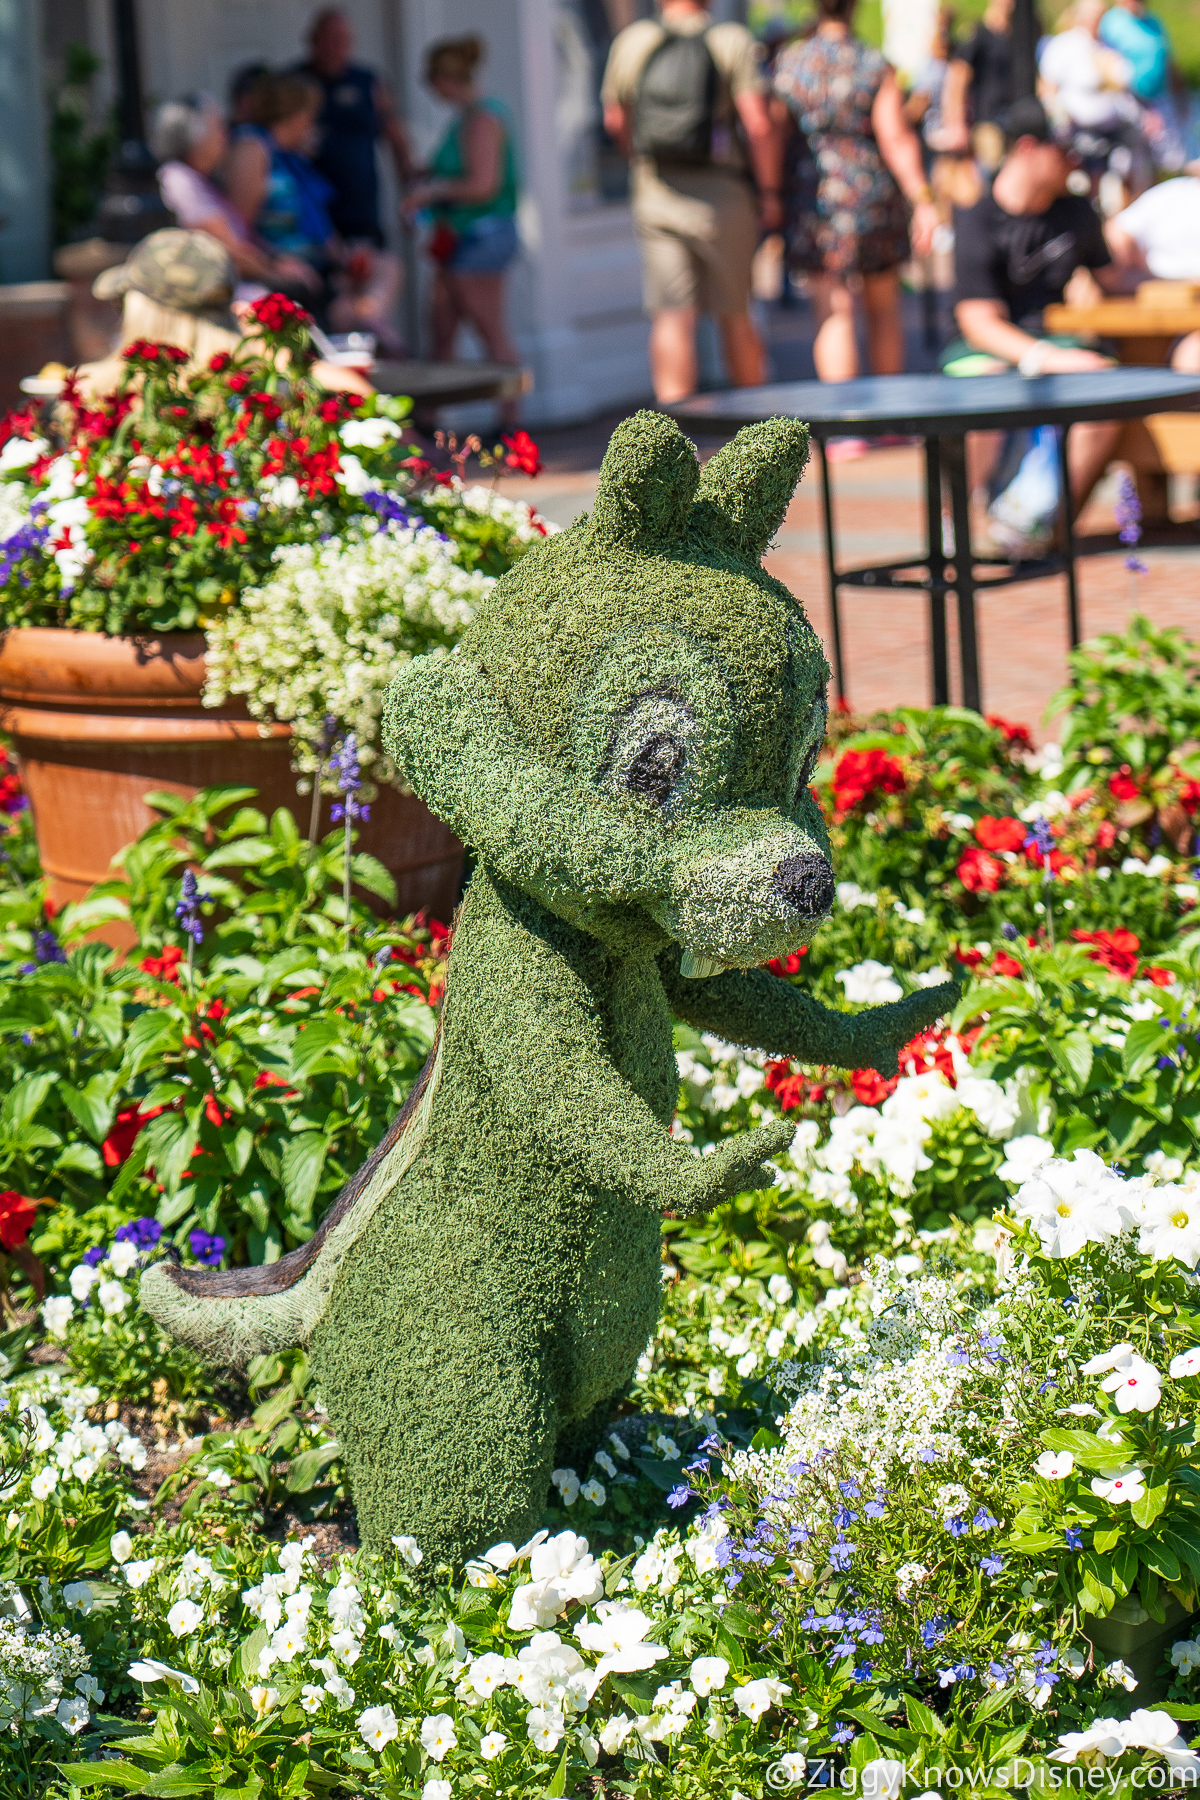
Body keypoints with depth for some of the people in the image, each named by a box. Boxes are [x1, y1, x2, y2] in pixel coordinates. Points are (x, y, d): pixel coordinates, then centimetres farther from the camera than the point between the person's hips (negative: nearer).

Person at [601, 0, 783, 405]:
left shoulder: (631, 41, 3)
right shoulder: (732, 42, -5)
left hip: (655, 196, 1)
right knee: (734, 315, 11)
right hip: (721, 194, -1)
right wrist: (771, 193, -4)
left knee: (671, 318, -3)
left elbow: (614, 121, 13)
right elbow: (758, 125, -13)